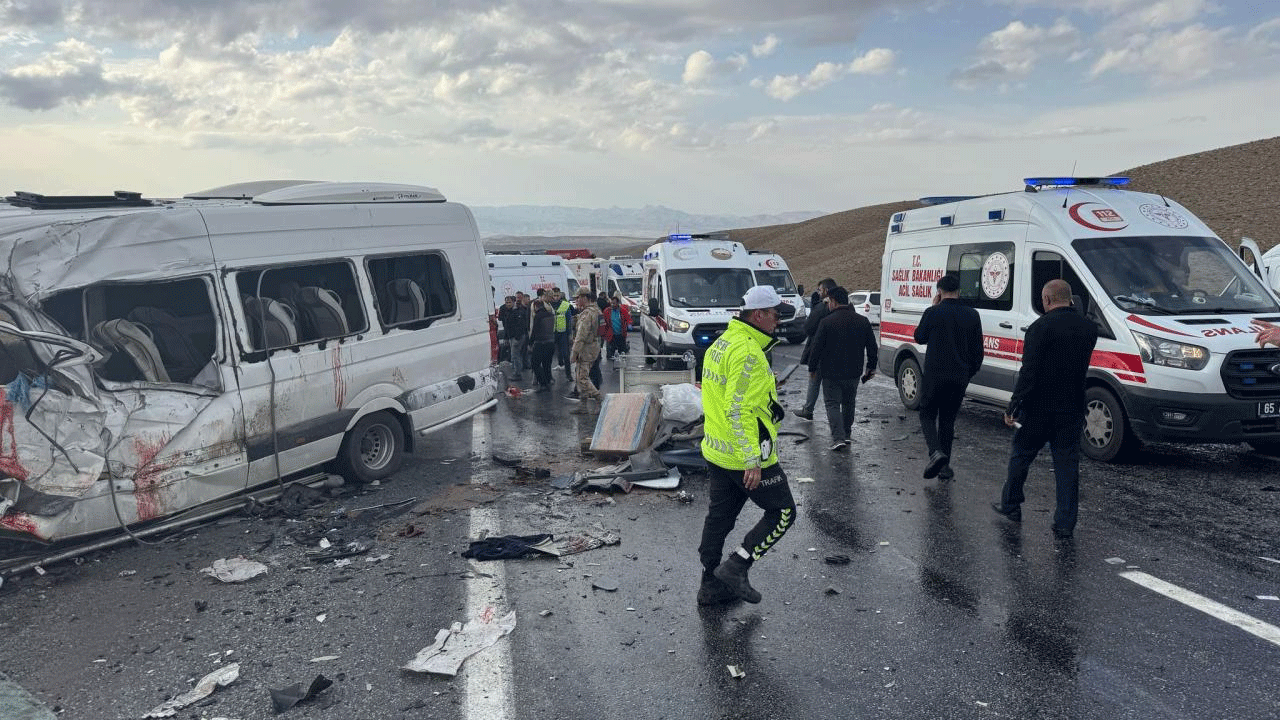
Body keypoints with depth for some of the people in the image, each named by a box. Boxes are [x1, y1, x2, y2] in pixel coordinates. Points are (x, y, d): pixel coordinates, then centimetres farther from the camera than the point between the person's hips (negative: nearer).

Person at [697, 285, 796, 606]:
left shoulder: (720, 344, 10)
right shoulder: (748, 353, -21)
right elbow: (739, 409, -27)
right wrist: (753, 460, -26)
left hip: (716, 452, 10)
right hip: (746, 457, -9)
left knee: (718, 517, 16)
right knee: (782, 511, 7)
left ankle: (711, 585, 26)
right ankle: (736, 567, 4)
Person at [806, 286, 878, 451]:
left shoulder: (827, 322, -14)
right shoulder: (863, 321, 2)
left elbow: (816, 348, -11)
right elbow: (872, 348, 8)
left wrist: (812, 368, 0)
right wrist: (871, 367, 18)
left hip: (831, 373, -5)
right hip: (853, 372, 5)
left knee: (832, 404, 1)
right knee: (849, 403, 20)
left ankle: (838, 438, -11)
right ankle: (846, 434, 31)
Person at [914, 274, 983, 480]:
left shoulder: (933, 313, -9)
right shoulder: (972, 315, 3)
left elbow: (920, 338, 8)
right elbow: (977, 350, 8)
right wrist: (969, 373, 19)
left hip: (934, 374, -4)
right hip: (959, 377, 4)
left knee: (927, 415, 9)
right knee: (948, 418, 14)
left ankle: (936, 452, -15)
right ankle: (945, 466, 15)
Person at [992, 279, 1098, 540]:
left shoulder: (1041, 327, -15)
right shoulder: (1089, 328, 5)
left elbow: (1029, 372, -19)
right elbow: (1079, 366, 14)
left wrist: (1013, 406, -17)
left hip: (1039, 407, -4)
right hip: (1073, 408, 4)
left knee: (1021, 455, 14)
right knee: (1067, 463, 8)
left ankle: (1010, 505, 30)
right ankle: (1065, 524, 9)